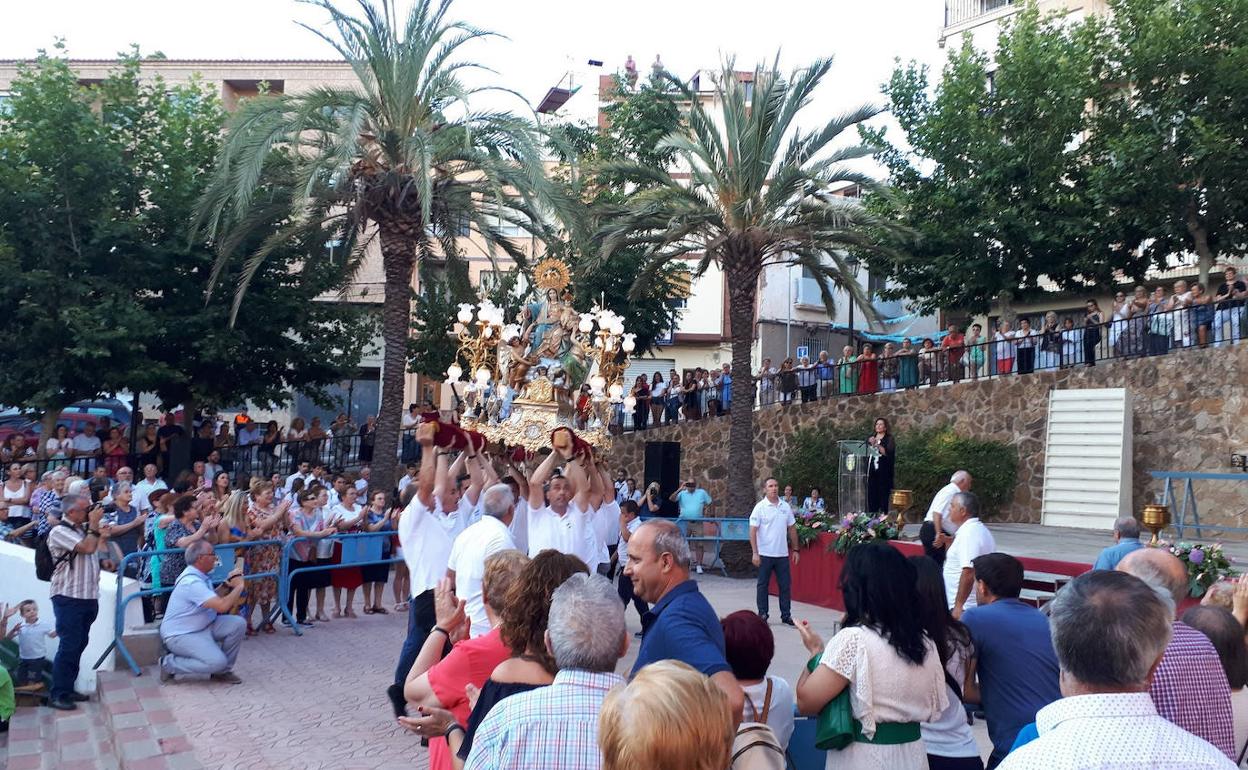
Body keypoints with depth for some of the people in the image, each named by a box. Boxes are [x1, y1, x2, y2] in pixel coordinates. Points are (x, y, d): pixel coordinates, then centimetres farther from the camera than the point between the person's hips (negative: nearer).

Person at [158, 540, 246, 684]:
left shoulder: (199, 576, 6)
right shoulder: (192, 582, -26)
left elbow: (216, 599, 16)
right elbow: (222, 606, -31)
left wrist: (228, 584, 0)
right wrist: (238, 587, -16)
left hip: (203, 626, 9)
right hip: (180, 635, -9)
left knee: (238, 623, -8)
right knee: (217, 661, -25)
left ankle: (222, 671, 4)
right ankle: (169, 664, -5)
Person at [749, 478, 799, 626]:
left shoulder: (785, 506, 6)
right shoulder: (760, 507, -6)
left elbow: (792, 529, 13)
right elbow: (753, 531, -9)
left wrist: (795, 549, 10)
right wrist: (754, 553, -15)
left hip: (782, 553, 4)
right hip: (765, 553, -4)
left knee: (785, 584, 7)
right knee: (763, 584, 6)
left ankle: (786, 615, 15)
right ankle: (762, 614, 15)